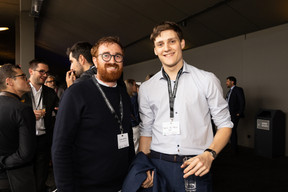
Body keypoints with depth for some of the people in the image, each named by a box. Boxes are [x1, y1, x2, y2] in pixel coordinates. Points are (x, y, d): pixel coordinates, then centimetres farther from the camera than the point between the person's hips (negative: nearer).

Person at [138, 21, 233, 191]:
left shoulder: (207, 80, -2)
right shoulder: (147, 88, 6)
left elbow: (225, 124, 0)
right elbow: (146, 130, 8)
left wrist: (209, 155, -16)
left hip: (195, 168, -1)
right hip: (158, 165, 2)